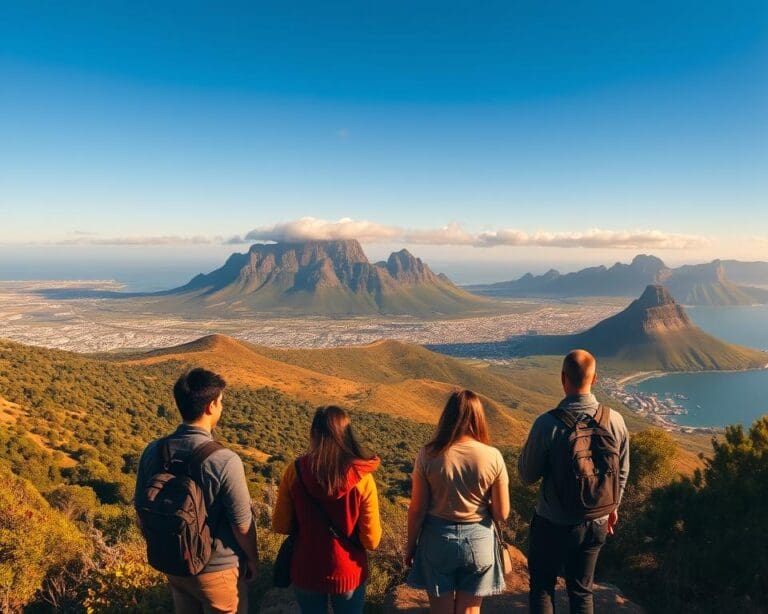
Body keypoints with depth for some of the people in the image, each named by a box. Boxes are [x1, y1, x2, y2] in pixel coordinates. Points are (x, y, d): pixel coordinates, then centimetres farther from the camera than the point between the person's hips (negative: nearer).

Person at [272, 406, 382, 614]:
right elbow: (371, 541, -15)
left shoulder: (295, 471, -17)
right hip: (348, 573, -1)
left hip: (305, 573, 1)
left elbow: (280, 526, -6)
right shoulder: (362, 478, -21)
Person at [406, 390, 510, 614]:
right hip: (479, 539, 1)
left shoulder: (428, 455, -16)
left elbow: (417, 510, -9)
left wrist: (410, 545, 6)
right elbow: (502, 514, -8)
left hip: (438, 538, 0)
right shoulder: (493, 457, -14)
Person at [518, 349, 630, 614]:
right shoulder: (615, 420, -11)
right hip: (597, 523, 4)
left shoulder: (547, 423, -24)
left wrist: (530, 445, 3)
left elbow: (527, 475, -12)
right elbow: (622, 472, 4)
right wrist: (613, 506, 20)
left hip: (553, 525, -3)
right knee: (582, 591, 22)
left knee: (542, 587, 18)